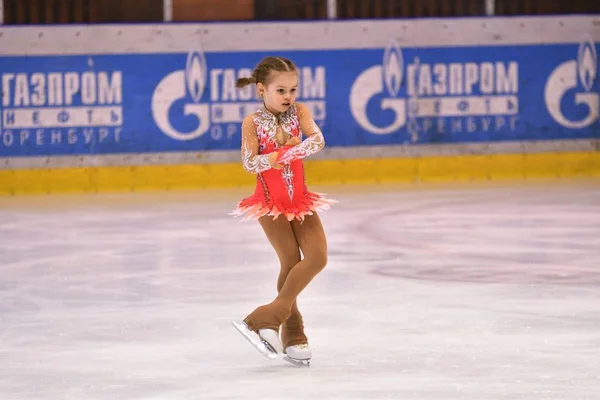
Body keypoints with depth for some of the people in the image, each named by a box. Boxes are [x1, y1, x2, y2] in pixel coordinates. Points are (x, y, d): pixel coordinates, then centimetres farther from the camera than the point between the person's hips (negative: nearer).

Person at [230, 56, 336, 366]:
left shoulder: (299, 112, -1)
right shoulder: (252, 123, -8)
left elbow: (317, 141, -18)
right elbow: (249, 162, -21)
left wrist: (289, 151, -31)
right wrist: (282, 153, -30)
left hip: (300, 200, 4)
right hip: (270, 203, -4)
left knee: (318, 256, -11)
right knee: (291, 262, -6)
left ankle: (269, 316, -7)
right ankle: (293, 334, 6)